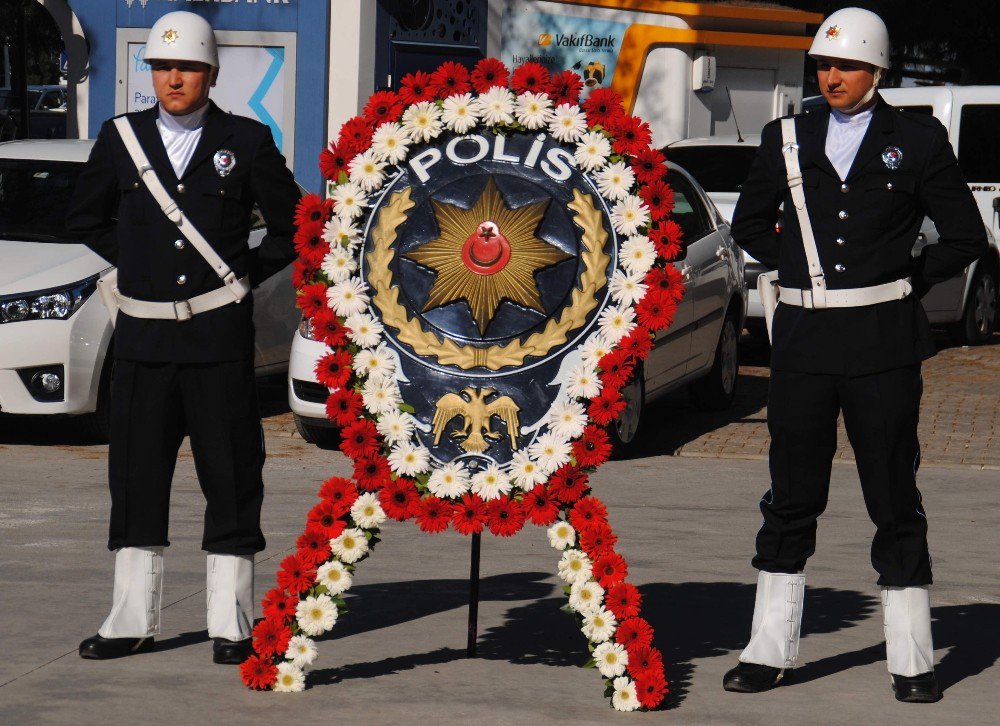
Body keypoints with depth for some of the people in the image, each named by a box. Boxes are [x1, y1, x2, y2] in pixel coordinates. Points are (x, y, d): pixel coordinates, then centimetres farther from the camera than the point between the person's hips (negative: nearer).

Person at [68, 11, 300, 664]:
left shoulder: (246, 142, 1)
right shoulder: (121, 139, 6)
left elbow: (293, 227, 9)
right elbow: (87, 219, 19)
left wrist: (249, 273, 2)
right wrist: (136, 263, 10)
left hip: (220, 334, -2)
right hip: (143, 334, 2)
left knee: (231, 476, 1)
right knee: (136, 476, 6)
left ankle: (232, 622, 7)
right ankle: (133, 621, 14)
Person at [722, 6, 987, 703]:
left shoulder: (917, 141, 1)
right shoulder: (785, 139, 8)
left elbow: (966, 236, 5)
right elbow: (749, 224, 20)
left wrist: (903, 281, 0)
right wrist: (801, 270, 8)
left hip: (883, 339, -2)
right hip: (803, 337, 2)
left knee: (895, 499, 2)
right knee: (792, 497, 7)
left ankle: (912, 662, 7)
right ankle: (770, 651, 14)